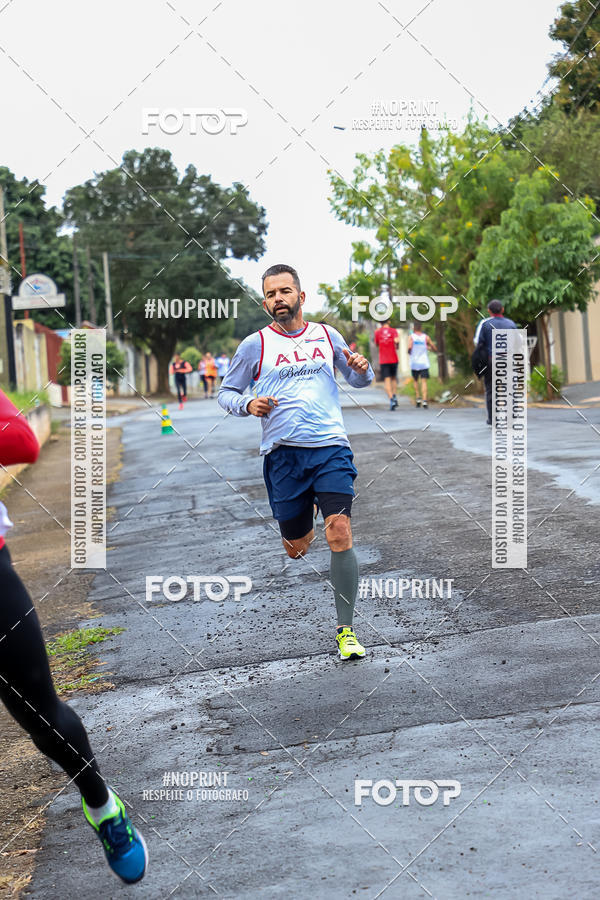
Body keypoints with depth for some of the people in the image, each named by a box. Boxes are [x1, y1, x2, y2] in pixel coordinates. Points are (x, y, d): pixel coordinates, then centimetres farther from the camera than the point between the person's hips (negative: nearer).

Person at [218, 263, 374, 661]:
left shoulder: (327, 336, 11)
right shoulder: (255, 345, 5)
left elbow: (358, 380, 24)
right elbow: (226, 392, 12)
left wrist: (362, 369, 0)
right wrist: (247, 404, -10)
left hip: (331, 447, 0)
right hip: (283, 453, 0)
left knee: (340, 533, -16)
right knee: (297, 547, 5)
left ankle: (346, 630, -7)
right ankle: (304, 531, 46)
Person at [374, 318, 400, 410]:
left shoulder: (377, 332, 2)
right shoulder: (393, 331, -1)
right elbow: (396, 341, -18)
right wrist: (396, 347, 2)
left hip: (383, 360, -1)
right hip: (394, 359, 1)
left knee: (387, 380, -4)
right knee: (393, 378, 21)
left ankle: (391, 400, -20)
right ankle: (394, 396, 9)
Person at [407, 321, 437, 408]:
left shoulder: (411, 337, -1)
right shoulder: (426, 337, 3)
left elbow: (409, 347, -18)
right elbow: (435, 349, 6)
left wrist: (409, 353, 5)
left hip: (414, 363, 0)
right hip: (424, 363, 0)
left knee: (416, 381, 18)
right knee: (424, 381, -3)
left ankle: (418, 398, 10)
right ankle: (424, 401, -16)